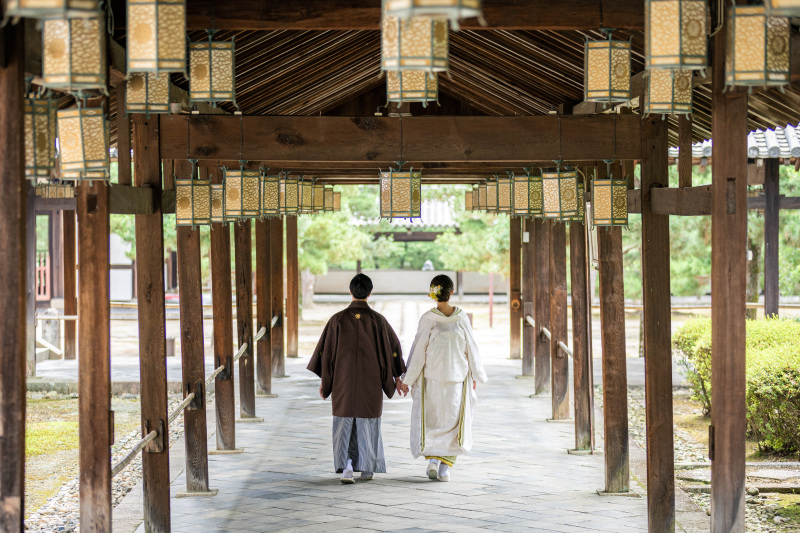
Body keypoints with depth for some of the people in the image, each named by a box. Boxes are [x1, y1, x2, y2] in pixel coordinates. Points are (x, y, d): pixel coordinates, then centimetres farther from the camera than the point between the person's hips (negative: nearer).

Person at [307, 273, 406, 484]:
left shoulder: (338, 320, -6)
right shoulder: (377, 320, -6)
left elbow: (325, 350, -3)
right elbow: (394, 347, 1)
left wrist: (324, 380, 6)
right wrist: (396, 376, 12)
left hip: (344, 380, 0)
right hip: (370, 381, 0)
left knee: (345, 424, 6)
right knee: (368, 424, 14)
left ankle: (346, 467, -11)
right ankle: (366, 469, 21)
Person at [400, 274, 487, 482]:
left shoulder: (428, 319, -12)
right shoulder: (462, 318, -5)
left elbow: (419, 350, -10)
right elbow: (471, 348, 1)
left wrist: (407, 379, -2)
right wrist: (475, 376, 14)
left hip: (431, 377, -1)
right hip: (457, 378, 1)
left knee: (430, 418, 14)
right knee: (453, 419, 9)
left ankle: (432, 459, 0)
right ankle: (446, 466, 2)